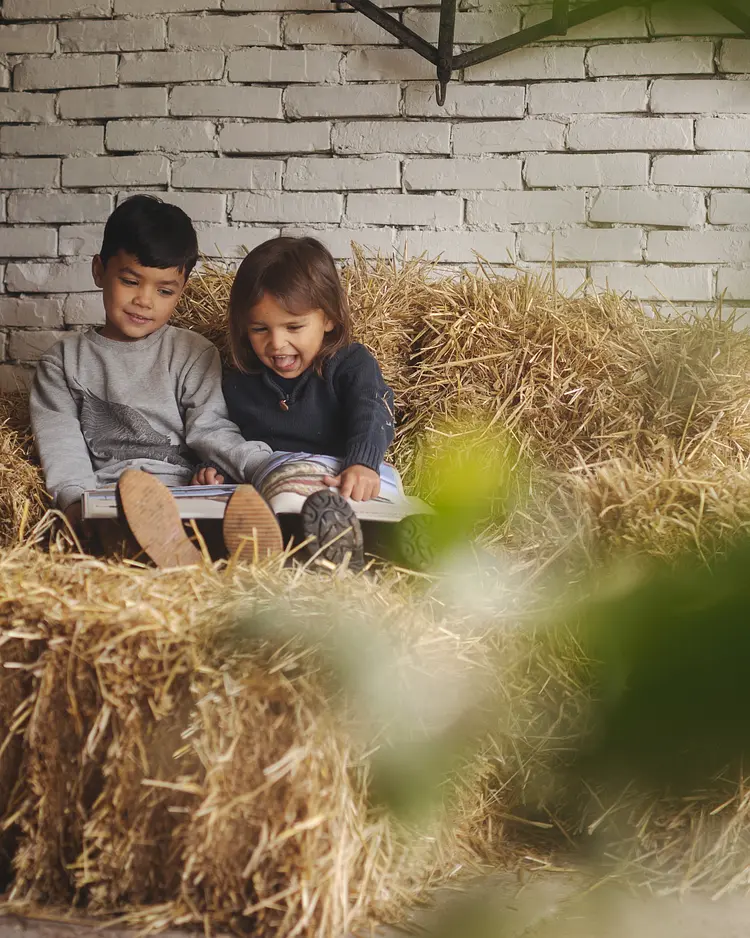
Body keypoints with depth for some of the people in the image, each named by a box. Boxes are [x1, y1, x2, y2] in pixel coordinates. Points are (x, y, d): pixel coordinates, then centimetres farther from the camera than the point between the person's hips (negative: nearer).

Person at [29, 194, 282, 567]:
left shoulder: (194, 354, 18)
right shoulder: (65, 359, 18)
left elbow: (211, 430, 7)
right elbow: (61, 444, 6)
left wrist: (262, 465, -14)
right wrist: (77, 499, -15)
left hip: (185, 495, 1)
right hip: (103, 496, -1)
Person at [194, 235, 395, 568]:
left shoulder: (352, 364, 9)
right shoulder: (237, 384, 22)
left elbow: (372, 415, -11)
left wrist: (362, 464, -34)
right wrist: (214, 470, 9)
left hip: (341, 493, -4)